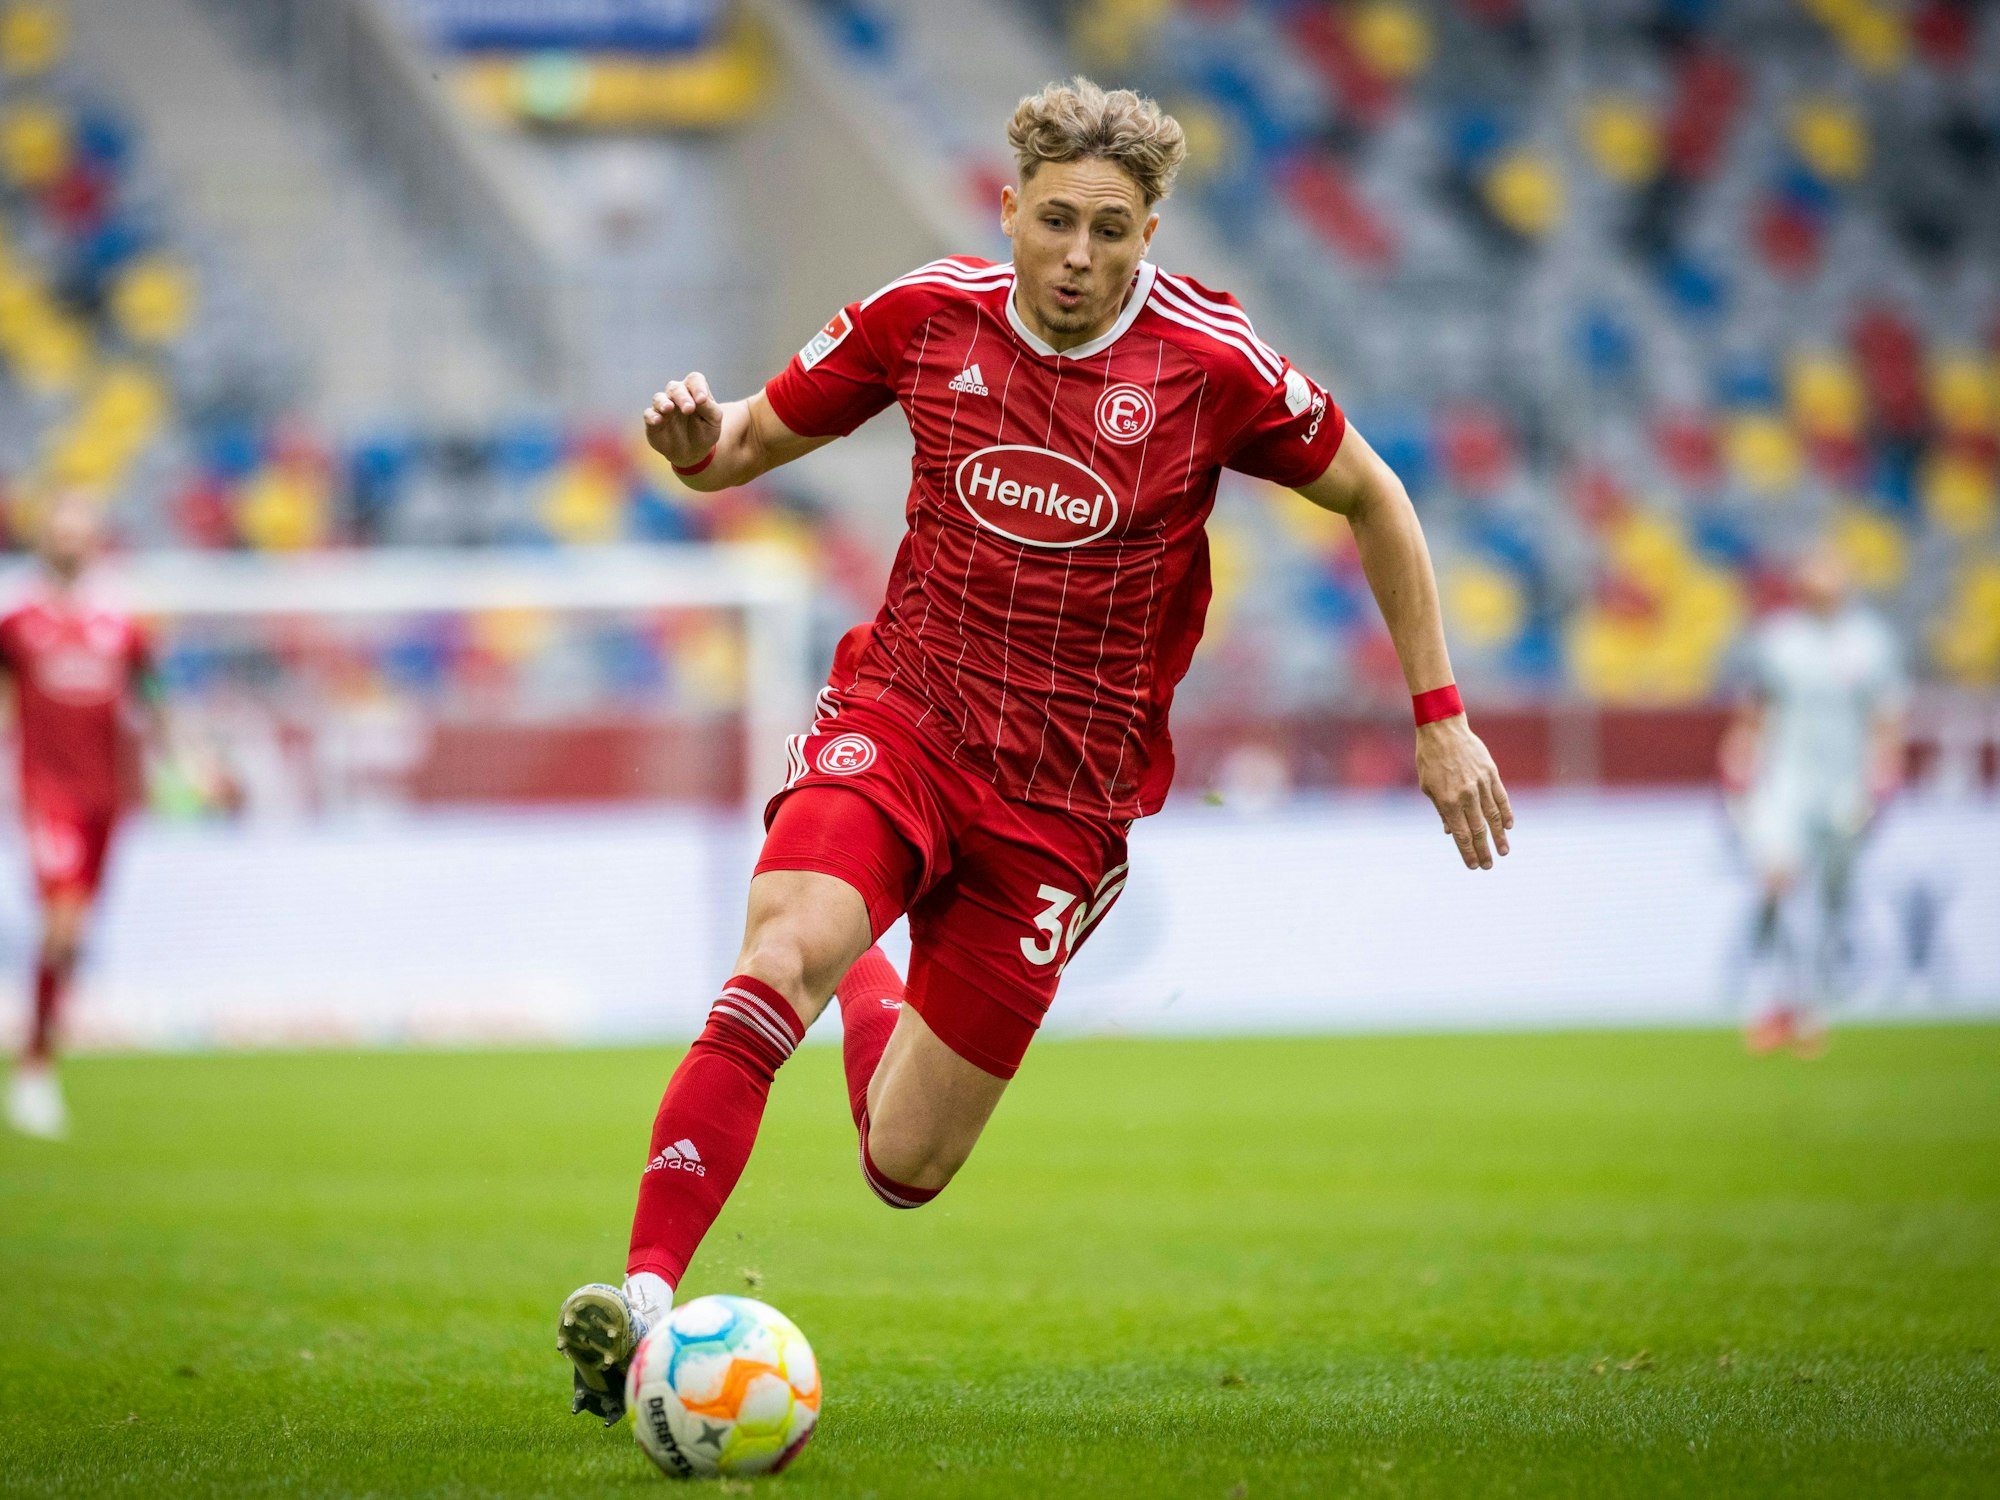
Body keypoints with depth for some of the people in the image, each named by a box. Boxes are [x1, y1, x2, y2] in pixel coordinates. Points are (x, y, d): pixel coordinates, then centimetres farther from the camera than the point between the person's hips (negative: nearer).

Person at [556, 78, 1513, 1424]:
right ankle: (647, 1293, -30)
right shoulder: (927, 316, -3)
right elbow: (752, 442, 8)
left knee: (903, 1168, 0)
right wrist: (700, 444, -17)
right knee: (780, 959, -32)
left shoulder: (1211, 364, -9)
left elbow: (1371, 497, 5)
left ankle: (866, 991, 35)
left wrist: (1439, 717, 3)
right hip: (901, 717, 0)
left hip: (1065, 796, 0)